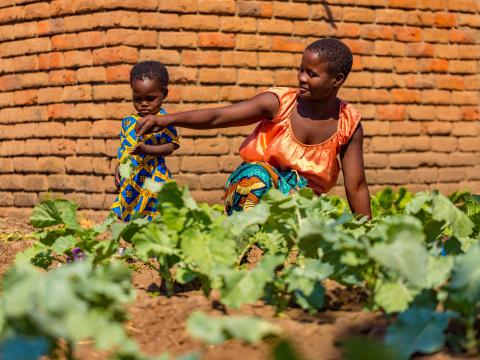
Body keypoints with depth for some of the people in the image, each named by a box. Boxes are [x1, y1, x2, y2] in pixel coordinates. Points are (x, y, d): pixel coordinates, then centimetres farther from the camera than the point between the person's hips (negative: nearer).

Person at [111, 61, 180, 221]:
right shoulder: (128, 121, 12)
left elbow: (170, 147, -12)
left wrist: (146, 149, -24)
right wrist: (117, 170, 9)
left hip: (153, 178, -5)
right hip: (129, 181, 5)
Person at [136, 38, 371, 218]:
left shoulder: (349, 125, -5)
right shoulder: (279, 103, -12)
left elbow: (357, 188, 0)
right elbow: (217, 117, -21)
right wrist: (167, 120, -36)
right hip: (251, 192, -4)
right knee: (258, 174, -38)